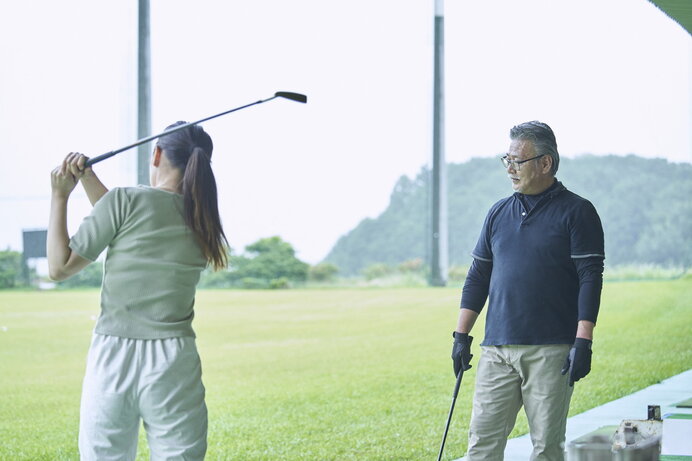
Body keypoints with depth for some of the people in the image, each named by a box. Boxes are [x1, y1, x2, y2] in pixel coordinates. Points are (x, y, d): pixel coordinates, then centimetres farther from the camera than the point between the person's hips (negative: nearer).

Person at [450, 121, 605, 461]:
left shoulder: (576, 212, 0)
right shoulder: (498, 213, 15)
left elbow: (590, 278, -6)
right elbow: (478, 277, 18)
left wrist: (583, 342, -13)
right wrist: (461, 335, 11)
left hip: (551, 352, -4)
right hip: (497, 350, 4)